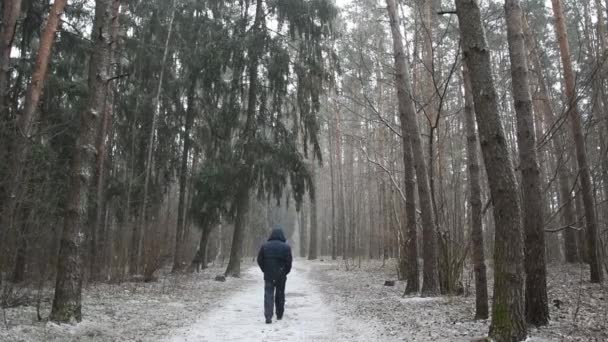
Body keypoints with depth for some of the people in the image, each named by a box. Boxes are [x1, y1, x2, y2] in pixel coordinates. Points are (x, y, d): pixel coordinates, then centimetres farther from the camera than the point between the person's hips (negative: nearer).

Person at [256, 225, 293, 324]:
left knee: (268, 295, 1)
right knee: (280, 295, 15)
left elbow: (259, 260, 1)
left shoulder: (265, 246, -2)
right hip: (281, 276, 0)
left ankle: (268, 316, -11)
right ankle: (279, 315, 25)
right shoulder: (286, 247, -7)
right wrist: (285, 272, 7)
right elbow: (289, 261, -8)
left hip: (268, 275, 0)